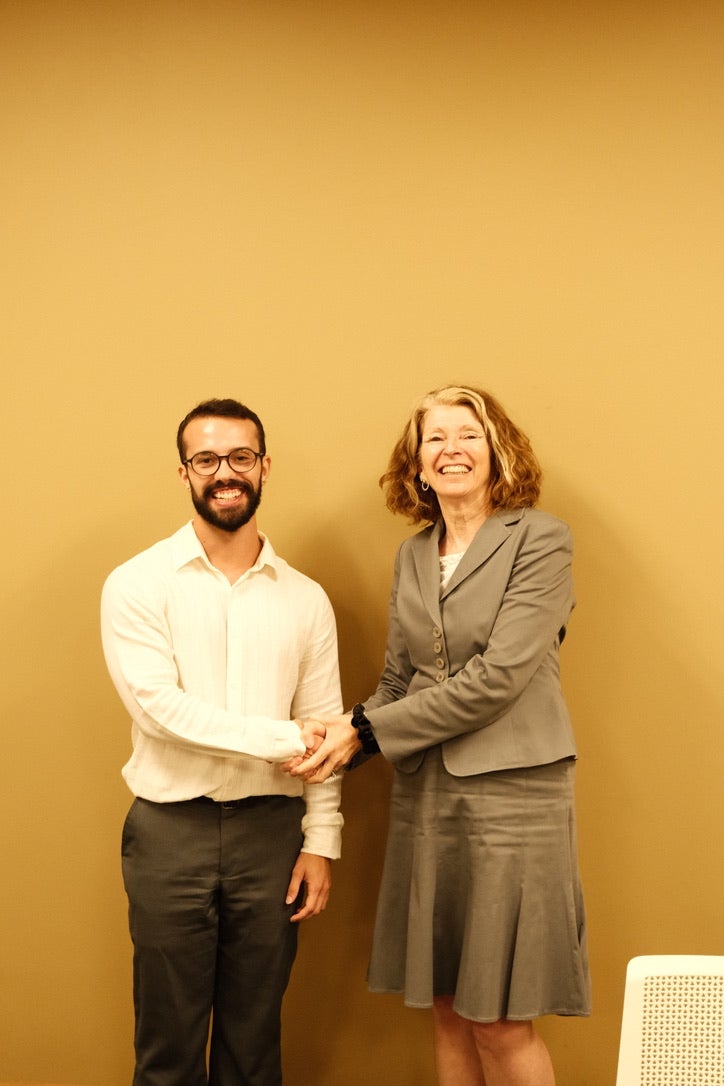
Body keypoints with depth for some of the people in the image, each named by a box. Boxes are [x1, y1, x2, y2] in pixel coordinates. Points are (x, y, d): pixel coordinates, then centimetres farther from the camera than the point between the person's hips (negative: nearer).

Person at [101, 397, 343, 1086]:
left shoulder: (305, 600, 6)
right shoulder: (137, 585, -3)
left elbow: (321, 730, 7)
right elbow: (160, 706, -13)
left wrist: (320, 842, 2)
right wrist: (284, 738, -12)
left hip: (271, 829, 2)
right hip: (171, 829, -2)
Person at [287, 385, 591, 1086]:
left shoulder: (540, 540, -6)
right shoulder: (413, 555, 12)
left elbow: (496, 678, -15)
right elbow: (397, 680, 13)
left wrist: (367, 732, -14)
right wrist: (342, 743, -6)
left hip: (510, 792, -5)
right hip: (424, 795, 5)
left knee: (500, 1023, 1)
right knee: (447, 1010, 12)